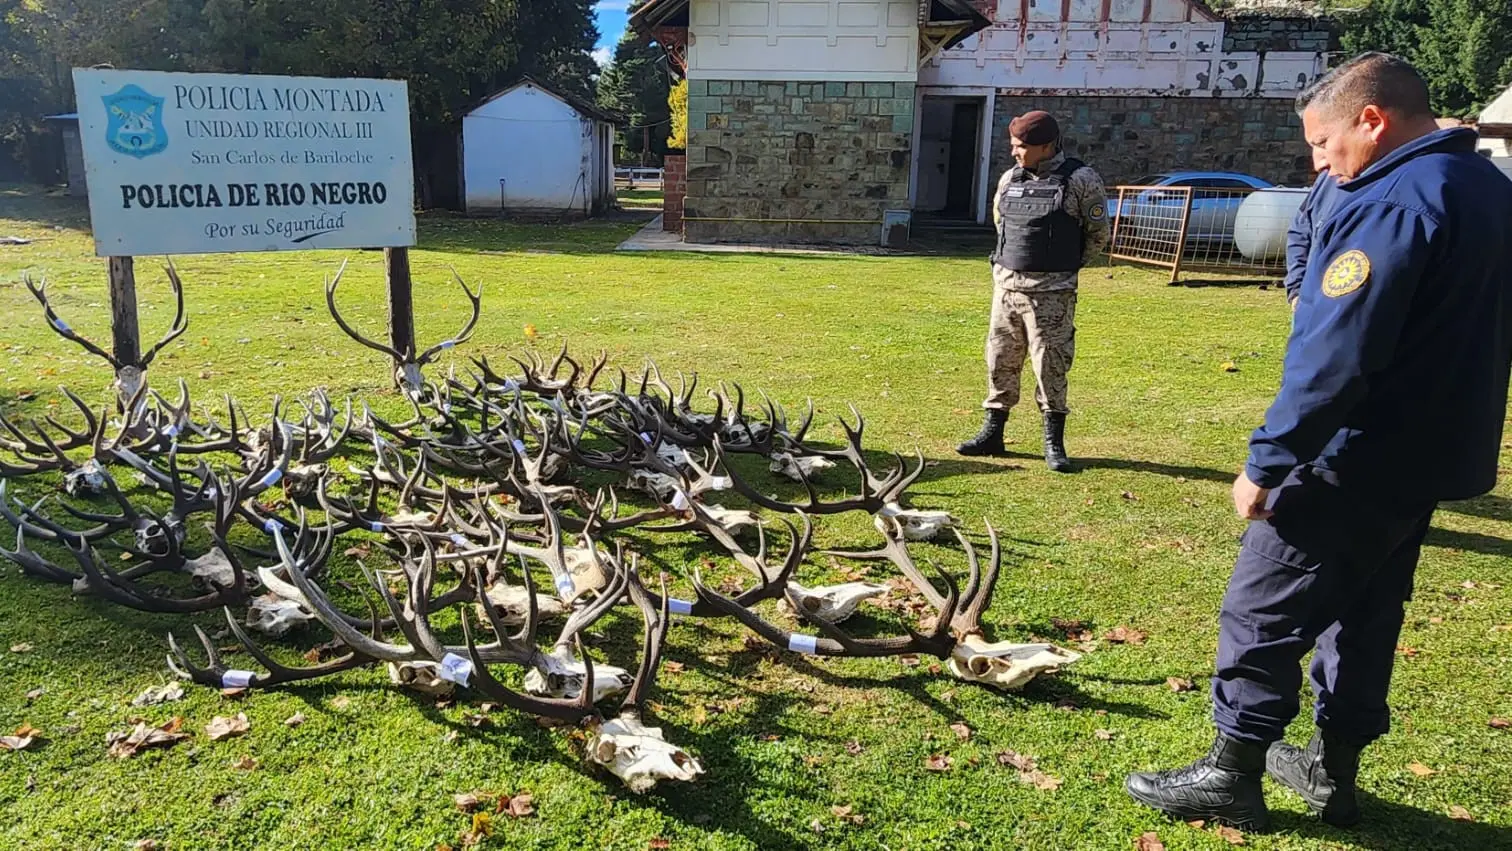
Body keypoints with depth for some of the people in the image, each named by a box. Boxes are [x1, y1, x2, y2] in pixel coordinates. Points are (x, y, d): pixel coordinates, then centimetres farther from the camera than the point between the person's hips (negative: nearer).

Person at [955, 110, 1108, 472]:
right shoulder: (1010, 179, 7)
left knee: (1050, 365, -2)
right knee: (1000, 361, 10)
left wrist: (1063, 266, 9)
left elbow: (1098, 234, 1)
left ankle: (1054, 443, 9)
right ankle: (992, 433, 20)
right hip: (1005, 284, 5)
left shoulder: (1081, 180, -8)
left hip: (1050, 292, -5)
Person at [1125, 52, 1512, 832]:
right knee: (1364, 614, 18)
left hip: (1357, 465, -10)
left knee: (1264, 612, 1)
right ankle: (1332, 772, 30)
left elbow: (1336, 356, -28)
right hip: (1427, 458, 10)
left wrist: (1267, 462, -23)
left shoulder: (1397, 200, -21)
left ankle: (1231, 774, 11)